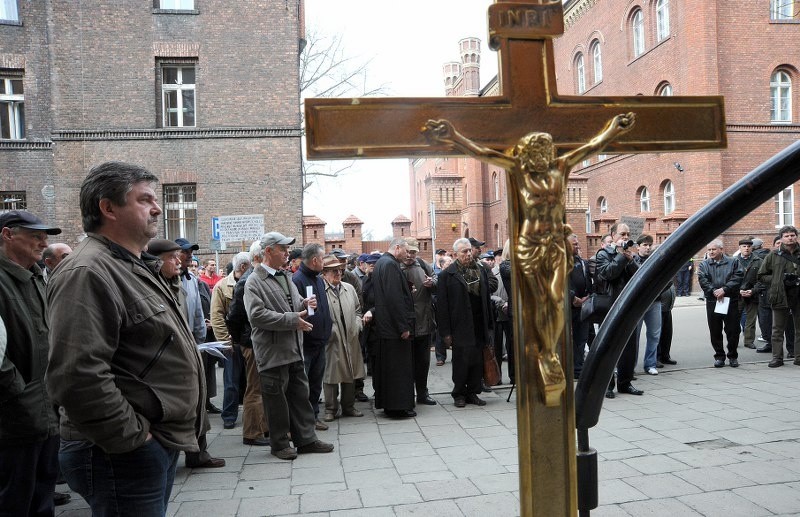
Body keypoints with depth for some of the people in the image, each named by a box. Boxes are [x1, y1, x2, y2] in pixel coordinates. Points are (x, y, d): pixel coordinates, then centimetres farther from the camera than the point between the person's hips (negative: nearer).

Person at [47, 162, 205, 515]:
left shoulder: (135, 268, 15)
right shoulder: (87, 273, -19)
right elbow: (77, 377, -29)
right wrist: (131, 436, -20)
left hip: (160, 443, 10)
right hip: (124, 454, -10)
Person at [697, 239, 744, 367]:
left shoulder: (732, 263, 5)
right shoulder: (704, 265, 8)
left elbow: (737, 279, -7)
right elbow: (703, 281, -5)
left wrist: (724, 289, -18)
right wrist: (714, 291, -18)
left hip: (731, 301, -1)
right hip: (712, 302, 1)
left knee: (733, 330, 3)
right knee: (715, 331, 4)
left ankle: (733, 356, 17)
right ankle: (719, 356, 16)